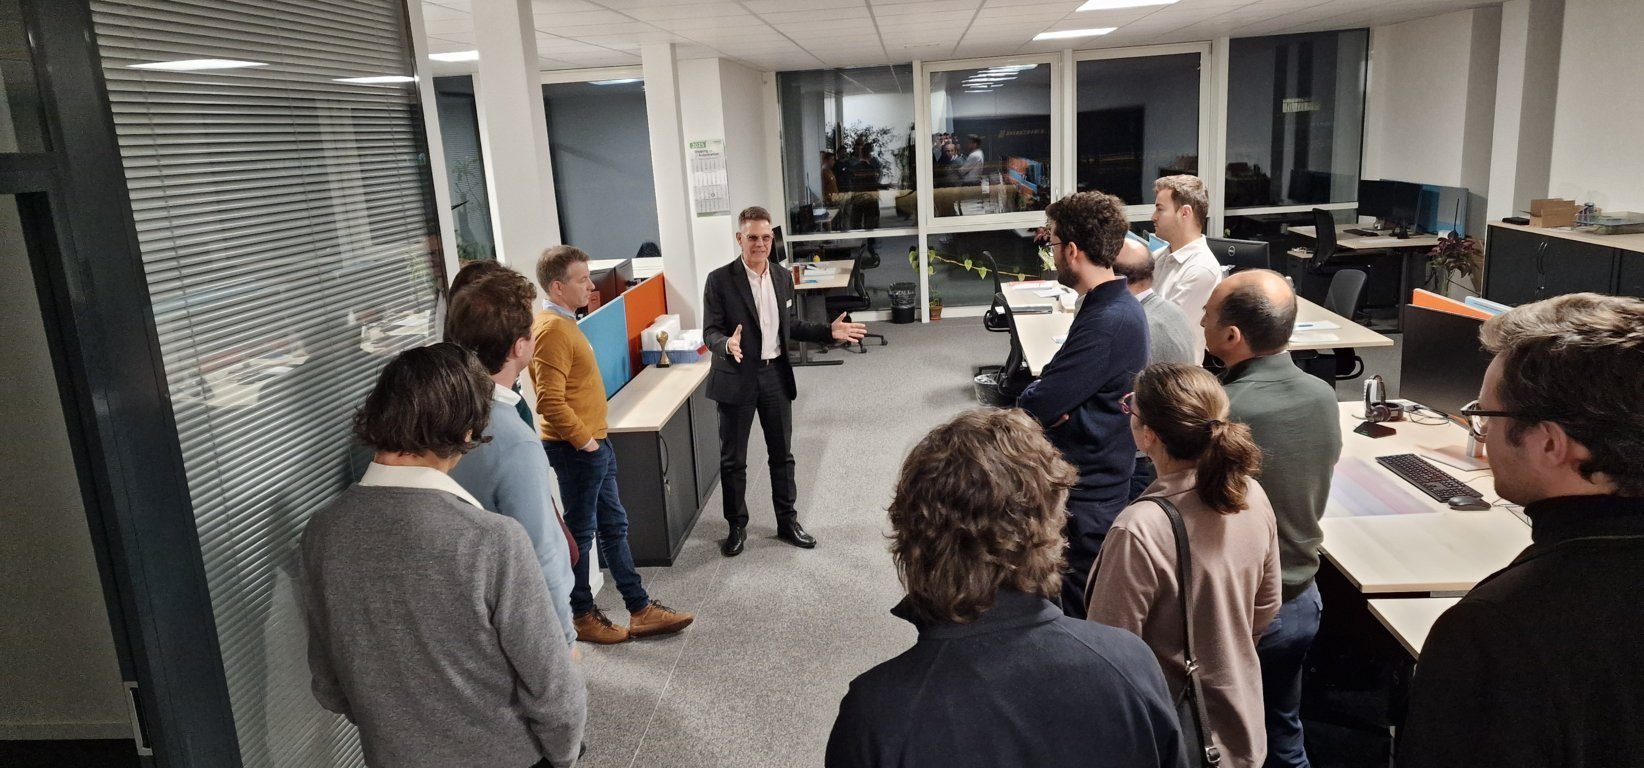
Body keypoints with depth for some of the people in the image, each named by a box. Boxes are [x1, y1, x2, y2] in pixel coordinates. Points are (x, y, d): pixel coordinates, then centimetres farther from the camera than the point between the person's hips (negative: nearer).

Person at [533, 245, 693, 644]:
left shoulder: (564, 322, 11)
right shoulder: (551, 330, -20)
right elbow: (550, 401, -26)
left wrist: (595, 438, 16)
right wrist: (583, 439, -18)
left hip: (593, 445, 10)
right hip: (577, 449, -10)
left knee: (614, 524, 13)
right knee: (581, 531, 4)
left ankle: (641, 610, 22)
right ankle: (581, 616, 20)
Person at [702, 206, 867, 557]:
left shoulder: (783, 277, 5)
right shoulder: (720, 280, -11)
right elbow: (710, 332, -13)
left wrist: (829, 331, 3)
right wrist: (727, 344, -35)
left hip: (775, 375, 4)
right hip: (737, 378, -4)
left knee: (782, 454, 14)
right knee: (732, 459, 7)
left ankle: (788, 521, 29)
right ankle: (737, 526, 24)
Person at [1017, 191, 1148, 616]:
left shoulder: (1108, 322, -25)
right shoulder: (1116, 305, 9)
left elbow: (1036, 408, -25)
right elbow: (1062, 387, 9)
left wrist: (1033, 399, -4)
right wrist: (1044, 399, -11)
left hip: (1083, 498, -10)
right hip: (1091, 484, 10)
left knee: (1071, 613, 4)